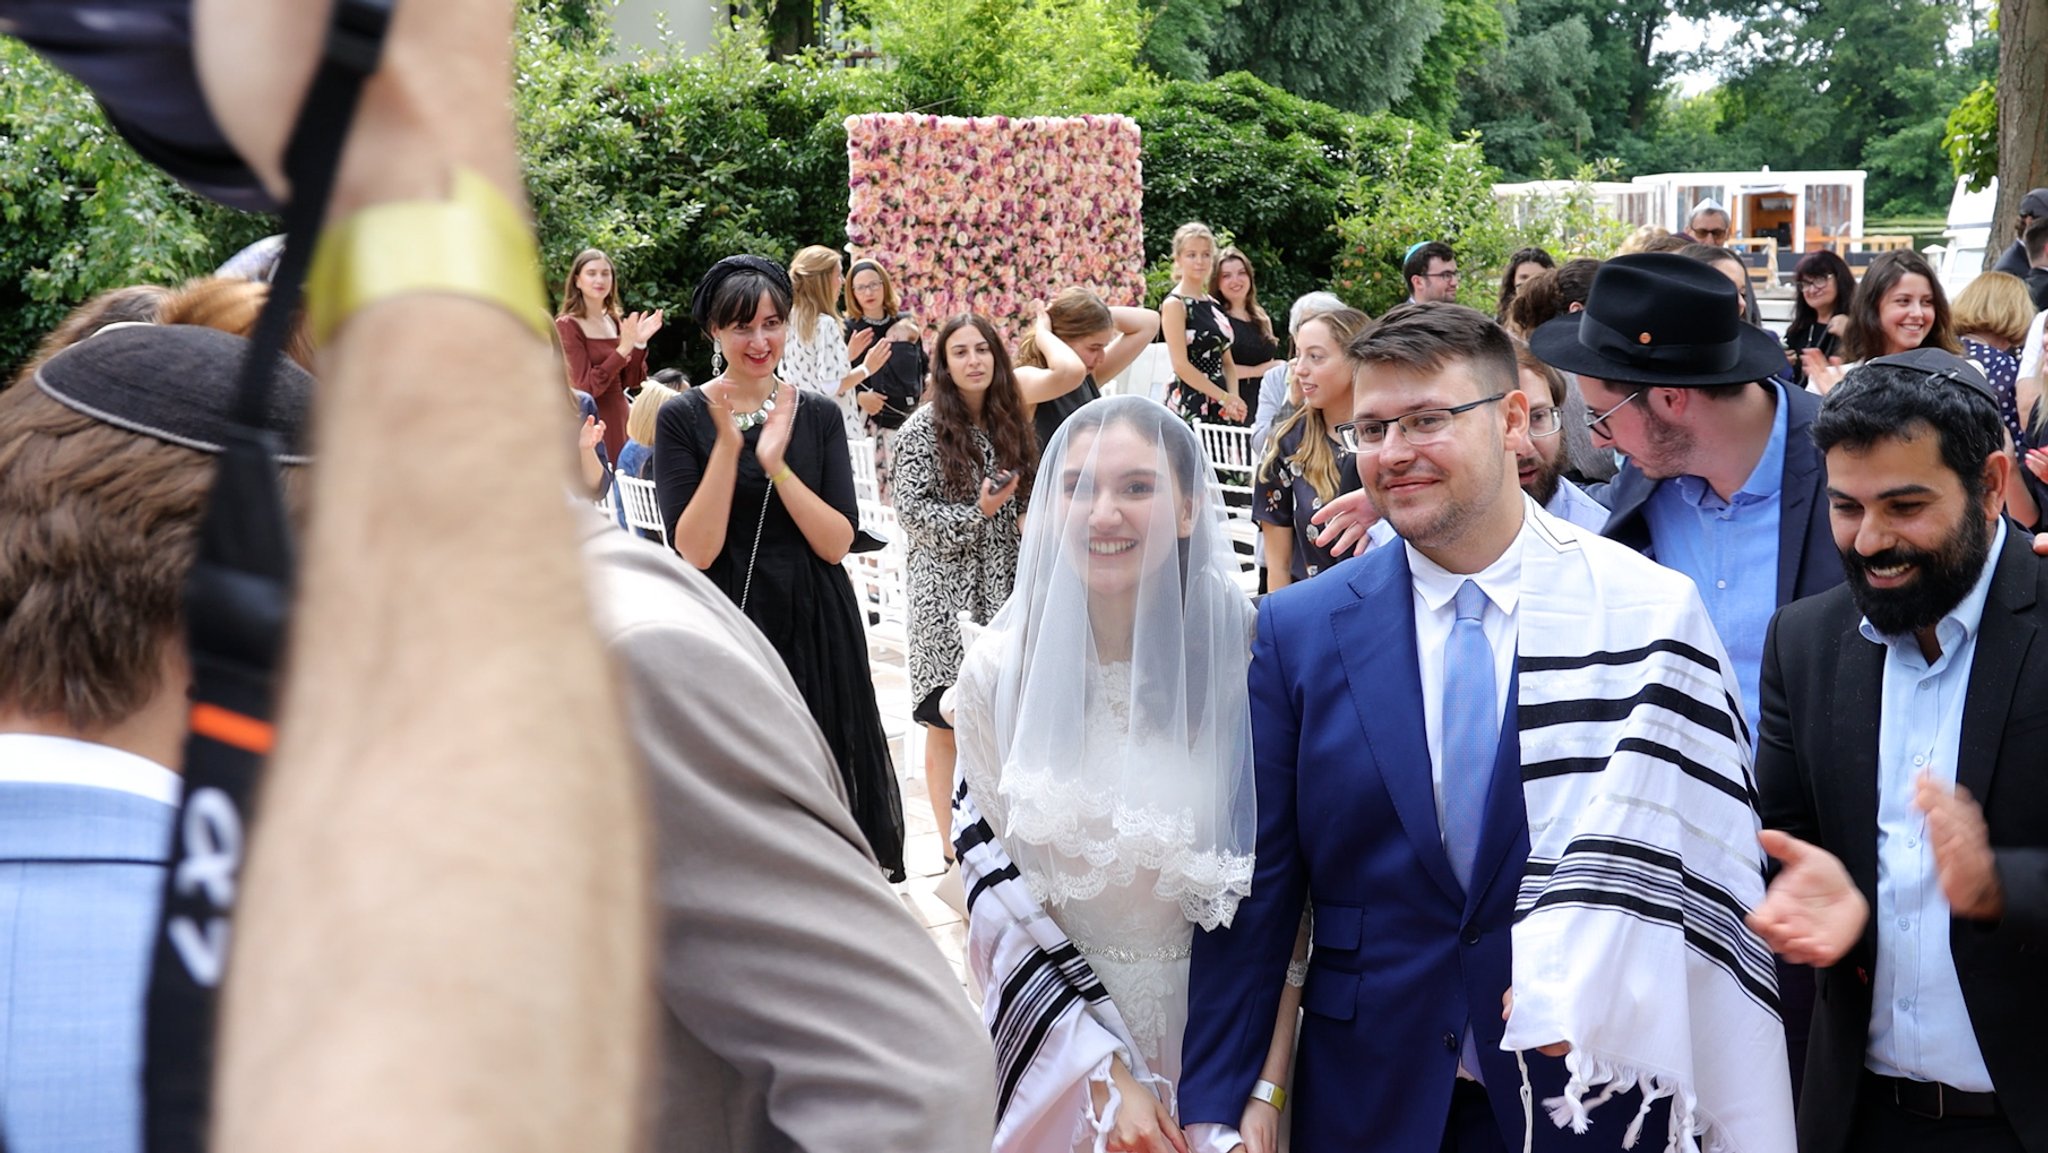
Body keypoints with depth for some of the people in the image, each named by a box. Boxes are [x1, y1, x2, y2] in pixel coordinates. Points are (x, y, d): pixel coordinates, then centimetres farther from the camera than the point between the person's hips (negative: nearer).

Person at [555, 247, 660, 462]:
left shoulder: (616, 321, 10)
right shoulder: (567, 325, -8)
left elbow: (631, 381, 9)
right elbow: (586, 387, -17)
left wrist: (639, 343, -5)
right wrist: (623, 349, -23)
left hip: (619, 421, 6)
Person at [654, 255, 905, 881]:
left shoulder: (819, 415, 5)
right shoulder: (683, 419, -2)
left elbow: (837, 543, -4)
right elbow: (694, 552, -11)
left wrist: (776, 464, -17)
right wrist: (728, 446, -18)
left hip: (817, 634, 2)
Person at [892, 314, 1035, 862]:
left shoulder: (1010, 422, 9)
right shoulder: (925, 427, -6)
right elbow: (910, 511, -9)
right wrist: (977, 513, -17)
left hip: (1000, 590, 5)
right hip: (946, 594, -5)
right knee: (946, 722, -1)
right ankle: (953, 848, 7)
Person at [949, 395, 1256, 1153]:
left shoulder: (1248, 657, -14)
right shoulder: (999, 670, -11)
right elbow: (992, 873, -6)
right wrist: (1106, 1074, -12)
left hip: (1222, 1025, 0)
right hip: (1063, 1030, 1)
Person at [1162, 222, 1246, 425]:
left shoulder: (1214, 305, 16)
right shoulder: (1174, 304, -4)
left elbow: (1227, 363, 17)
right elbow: (1181, 365, -11)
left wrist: (1233, 400, -1)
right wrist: (1224, 397, -11)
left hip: (1220, 406, 6)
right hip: (1190, 406, -6)